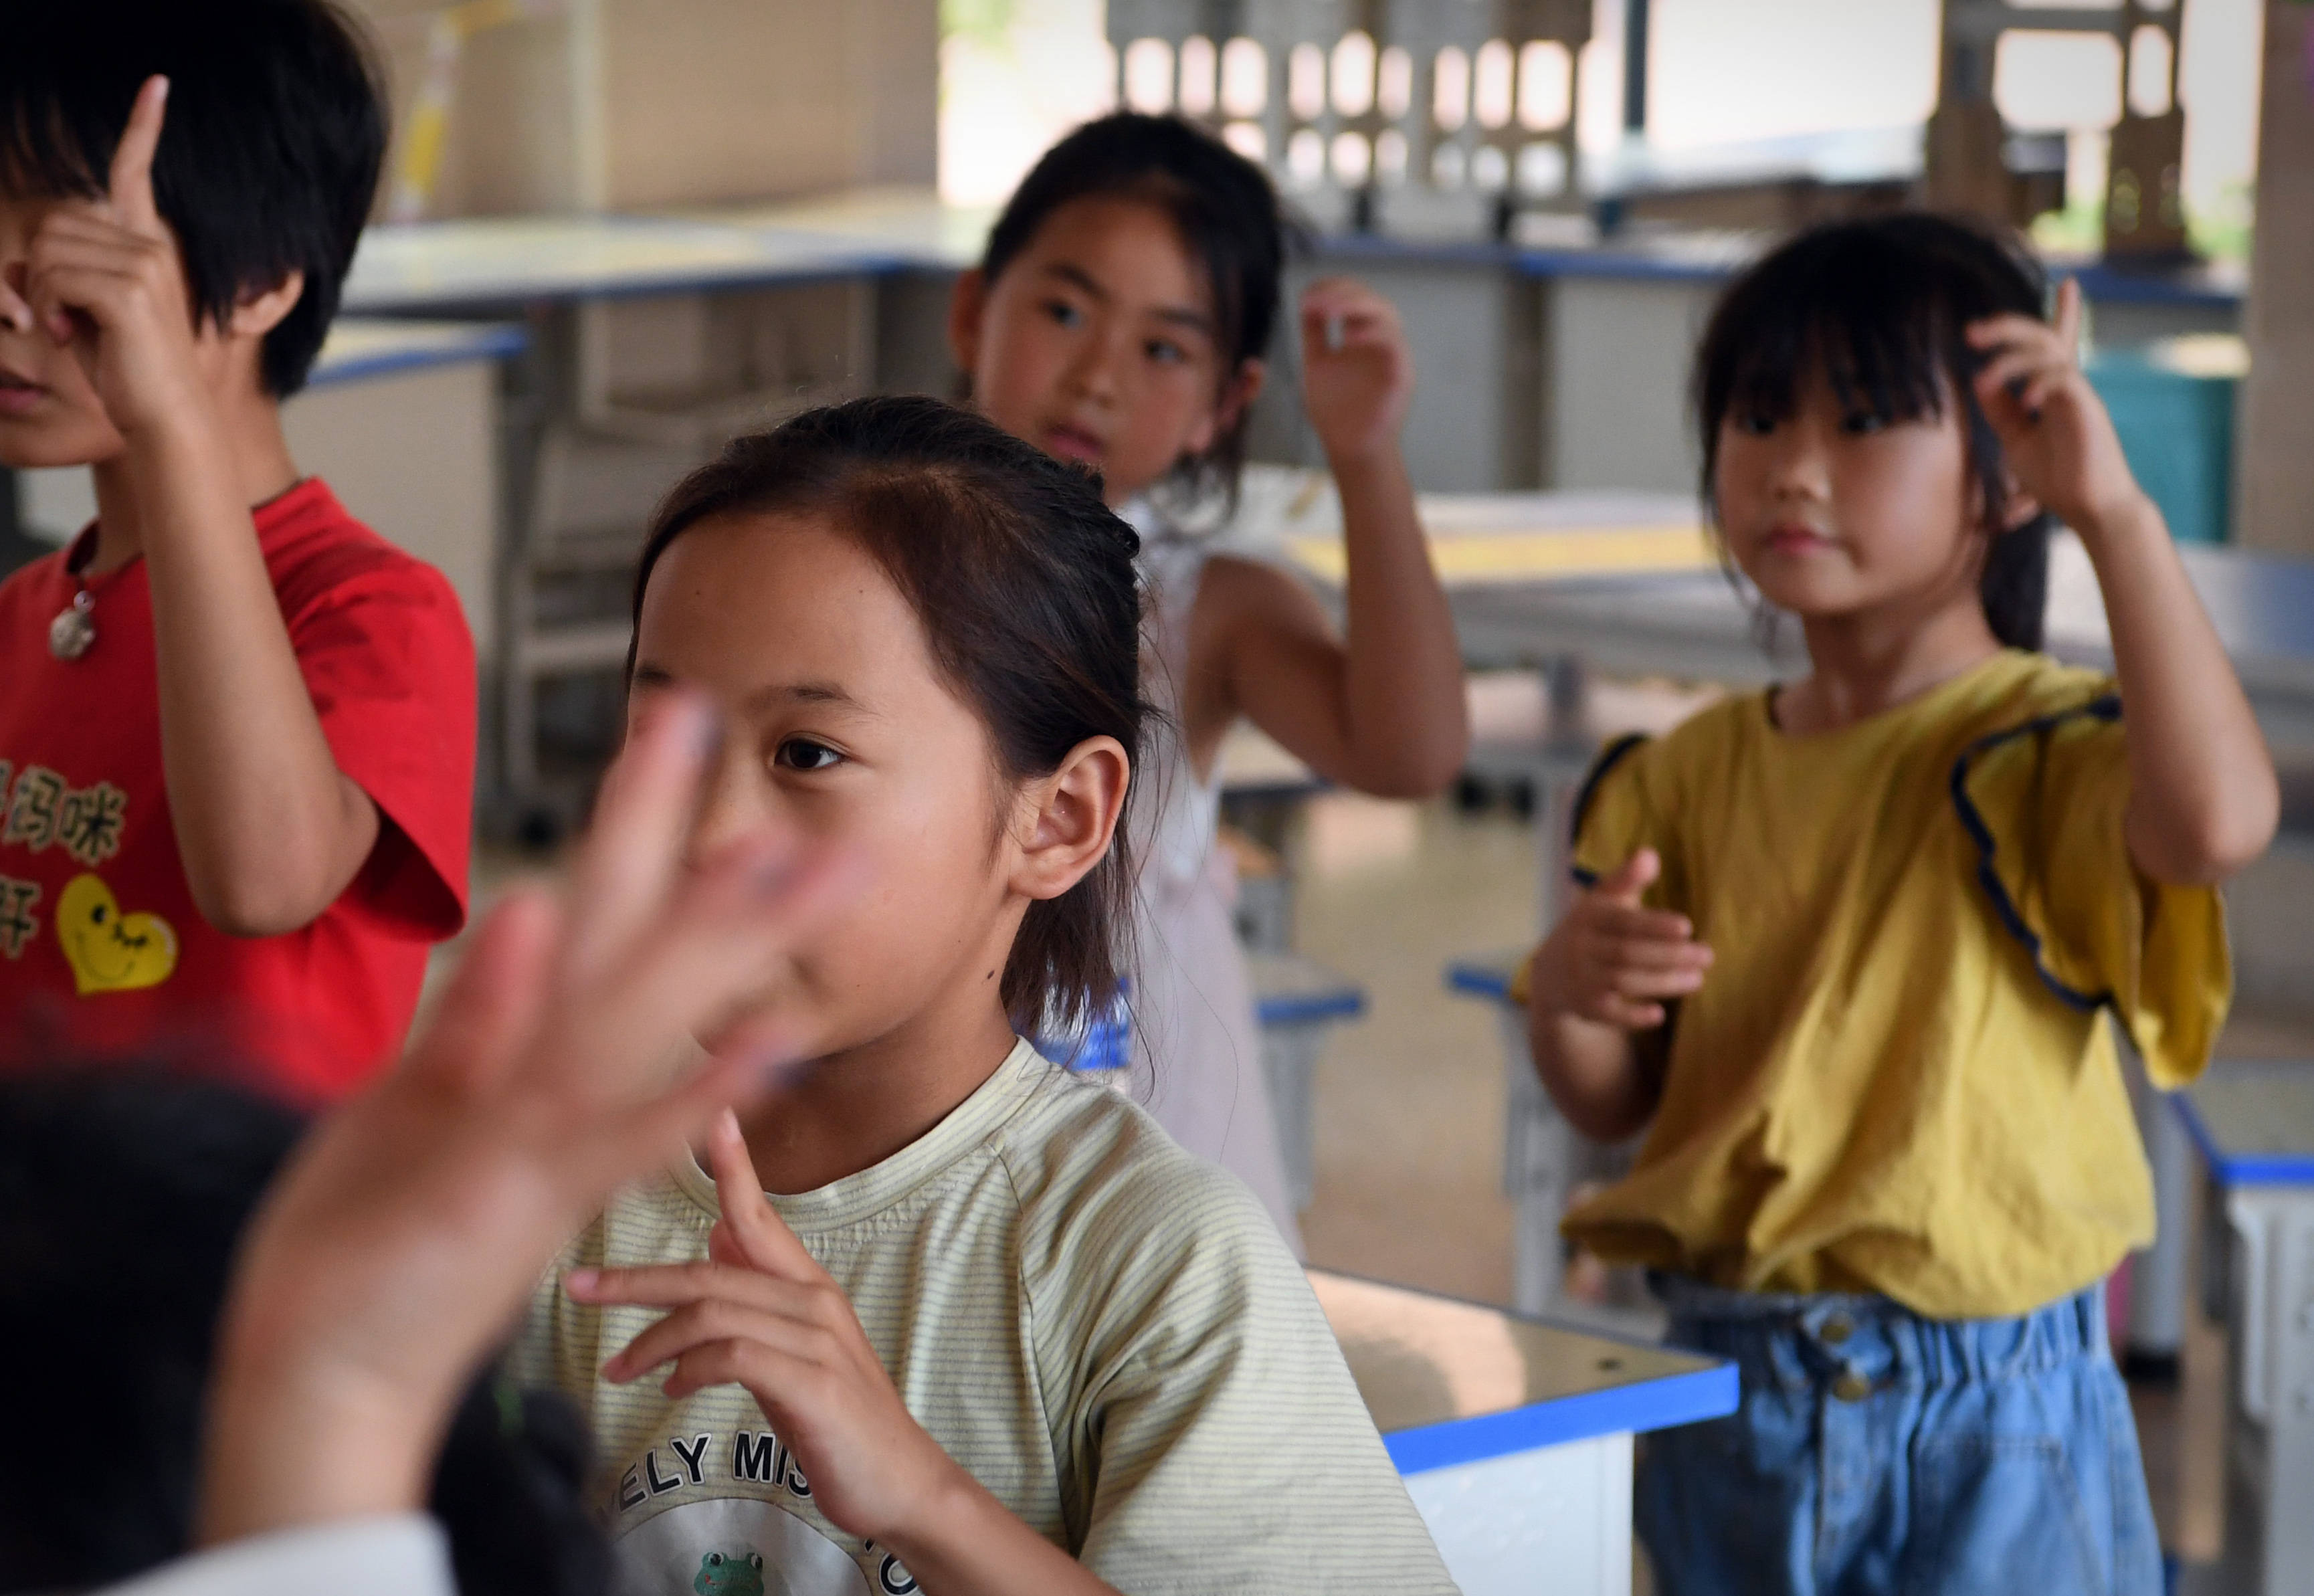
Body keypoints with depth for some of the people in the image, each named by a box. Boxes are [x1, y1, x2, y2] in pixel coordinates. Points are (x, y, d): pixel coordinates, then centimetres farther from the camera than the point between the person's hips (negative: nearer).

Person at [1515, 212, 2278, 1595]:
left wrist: (2116, 511, -32)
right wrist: (1567, 997, -13)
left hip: (1983, 1413, -5)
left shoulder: (2042, 748, -10)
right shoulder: (1688, 778, 5)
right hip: (1725, 1393, 5)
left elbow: (2220, 822, -34)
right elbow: (1616, 1103, 9)